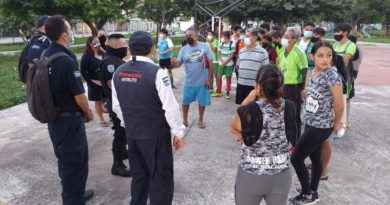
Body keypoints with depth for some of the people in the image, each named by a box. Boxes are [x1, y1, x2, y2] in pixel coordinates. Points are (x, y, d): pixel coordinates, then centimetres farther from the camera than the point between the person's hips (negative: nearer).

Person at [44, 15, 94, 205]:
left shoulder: (45, 56, 3)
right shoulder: (67, 61, -23)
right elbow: (79, 96, -21)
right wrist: (88, 113, -1)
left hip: (53, 118, 9)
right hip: (69, 120, -9)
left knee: (65, 160, 22)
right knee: (76, 162, 7)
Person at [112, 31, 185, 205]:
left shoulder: (118, 73, -1)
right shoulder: (156, 72, -20)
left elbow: (116, 106, 8)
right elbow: (170, 107, -18)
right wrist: (178, 133, -6)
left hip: (131, 134, 6)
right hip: (156, 135, -6)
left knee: (138, 175, 22)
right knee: (161, 178, 9)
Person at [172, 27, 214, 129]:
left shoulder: (205, 47, -8)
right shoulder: (183, 49, -1)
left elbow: (210, 63, -6)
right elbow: (178, 63, -5)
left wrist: (209, 79, -9)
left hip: (202, 81, -2)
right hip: (189, 82, 2)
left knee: (202, 102, 13)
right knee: (185, 101, 12)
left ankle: (201, 120, 34)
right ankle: (185, 119, 32)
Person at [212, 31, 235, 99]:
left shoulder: (232, 44, -10)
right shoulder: (221, 44, 5)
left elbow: (232, 55, -11)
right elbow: (219, 53, 6)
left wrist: (225, 62, -13)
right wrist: (222, 62, -9)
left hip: (229, 64, -5)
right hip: (221, 63, 5)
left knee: (228, 77, 3)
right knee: (219, 77, 6)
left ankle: (228, 92, 12)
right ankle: (218, 91, 17)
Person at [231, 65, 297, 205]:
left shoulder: (247, 111, -23)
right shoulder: (290, 108, -10)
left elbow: (233, 125, -1)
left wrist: (248, 100, -2)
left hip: (251, 176, -3)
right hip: (281, 175, 3)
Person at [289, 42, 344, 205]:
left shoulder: (332, 76, -21)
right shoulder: (314, 73, 2)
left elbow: (339, 106, -16)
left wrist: (336, 124, -2)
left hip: (320, 127, -7)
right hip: (311, 123, 7)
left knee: (296, 158, 0)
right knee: (315, 158, 19)